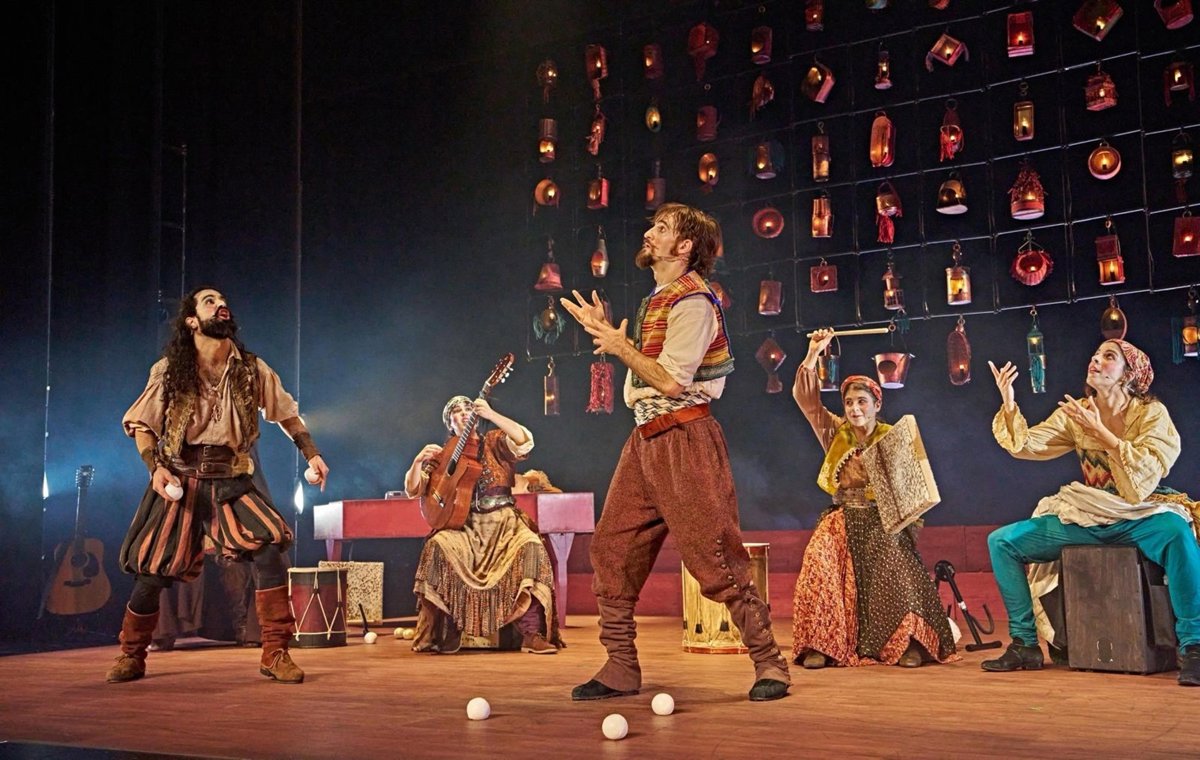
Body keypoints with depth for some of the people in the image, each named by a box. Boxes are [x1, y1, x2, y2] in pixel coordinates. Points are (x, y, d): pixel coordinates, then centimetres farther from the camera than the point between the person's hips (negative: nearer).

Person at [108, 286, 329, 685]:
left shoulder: (252, 370, 2)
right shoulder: (169, 371, -2)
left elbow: (287, 414, 13)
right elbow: (140, 424, 4)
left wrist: (313, 455, 4)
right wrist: (155, 468, -11)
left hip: (231, 481, 1)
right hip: (179, 481, 0)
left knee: (270, 546, -21)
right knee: (153, 572, 1)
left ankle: (275, 654, -9)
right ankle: (131, 656, 28)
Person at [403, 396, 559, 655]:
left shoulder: (495, 442, 10)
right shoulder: (443, 455, 14)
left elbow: (524, 441, -12)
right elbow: (413, 490, 10)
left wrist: (490, 414, -19)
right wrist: (419, 461, -9)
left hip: (503, 520, -1)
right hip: (463, 524, 1)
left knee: (530, 547, -31)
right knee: (438, 546, -31)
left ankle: (532, 633, -27)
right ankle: (447, 633, -21)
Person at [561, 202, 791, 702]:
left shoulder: (692, 302, -11)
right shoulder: (657, 301, 19)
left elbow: (670, 380, -18)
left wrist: (620, 346, -9)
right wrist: (607, 335, 16)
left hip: (684, 438, -9)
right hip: (645, 438, 9)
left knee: (715, 556, -8)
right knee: (612, 549, 5)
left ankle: (769, 663, 4)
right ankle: (621, 668, 12)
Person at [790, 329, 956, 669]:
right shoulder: (836, 433, 9)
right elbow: (805, 396, 2)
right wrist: (813, 354, -8)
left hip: (882, 520, -2)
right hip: (843, 518, 2)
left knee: (894, 564, -29)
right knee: (821, 561, -25)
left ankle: (910, 641, -21)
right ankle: (821, 644, -24)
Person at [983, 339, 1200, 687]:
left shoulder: (1151, 413, -6)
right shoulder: (1076, 413, 6)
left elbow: (1150, 470, -21)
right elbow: (1025, 445, 1)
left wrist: (1098, 431, -25)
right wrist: (1009, 404, -13)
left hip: (1139, 517, -5)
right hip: (1086, 517, 5)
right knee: (1002, 541, -7)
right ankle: (1024, 644, -2)